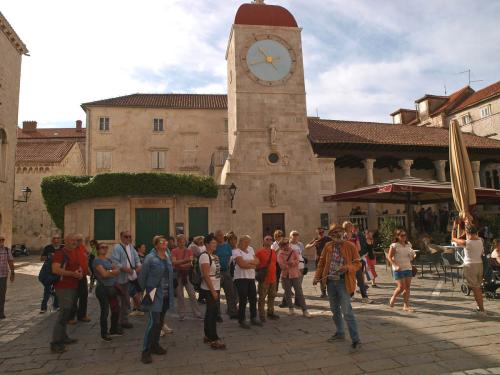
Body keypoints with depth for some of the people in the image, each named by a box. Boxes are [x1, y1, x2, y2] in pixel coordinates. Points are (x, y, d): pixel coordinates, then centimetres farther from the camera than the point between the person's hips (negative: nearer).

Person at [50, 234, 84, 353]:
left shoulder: (75, 253, 14)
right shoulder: (60, 253, -13)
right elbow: (55, 269, -24)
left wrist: (80, 272, 4)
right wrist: (73, 273, -23)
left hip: (73, 287, 9)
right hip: (63, 287, -9)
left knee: (68, 313, 15)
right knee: (64, 312, -11)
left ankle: (63, 337, 27)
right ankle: (55, 343, -4)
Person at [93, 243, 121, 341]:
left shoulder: (108, 260, 14)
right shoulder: (97, 260, -9)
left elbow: (118, 270, 5)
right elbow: (104, 274, -18)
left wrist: (109, 272, -11)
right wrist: (113, 272, -3)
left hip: (112, 288, 7)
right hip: (102, 289, -7)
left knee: (116, 309, 12)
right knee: (105, 311, 2)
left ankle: (113, 330, 29)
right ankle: (104, 334, 17)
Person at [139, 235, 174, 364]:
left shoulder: (168, 257, 7)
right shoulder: (150, 258, -12)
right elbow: (142, 276, -6)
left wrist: (170, 291, 9)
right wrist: (144, 291, 0)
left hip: (166, 295, 7)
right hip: (155, 295, -7)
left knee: (160, 321, 15)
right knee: (153, 322, -9)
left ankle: (155, 345, 31)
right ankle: (145, 351, 3)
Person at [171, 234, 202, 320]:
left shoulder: (189, 250, 5)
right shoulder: (174, 251, 0)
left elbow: (191, 262, -4)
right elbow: (174, 262, -13)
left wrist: (181, 265, -17)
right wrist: (185, 260, -21)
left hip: (187, 274, 1)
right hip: (178, 274, -1)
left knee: (192, 295, 1)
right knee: (180, 295, 5)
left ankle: (197, 313, 8)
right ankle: (182, 314, 16)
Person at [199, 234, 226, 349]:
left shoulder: (214, 256, 10)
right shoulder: (205, 256, -16)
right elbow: (206, 275, -20)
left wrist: (217, 289, 13)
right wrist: (213, 291, -20)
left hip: (215, 288, 9)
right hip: (209, 289, -9)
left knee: (210, 312, 16)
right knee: (213, 313, -5)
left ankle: (208, 336, 26)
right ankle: (214, 340, 1)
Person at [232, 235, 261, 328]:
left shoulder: (250, 249, 13)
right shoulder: (236, 251, -7)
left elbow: (257, 261, 5)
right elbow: (242, 264, -19)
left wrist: (248, 262, -13)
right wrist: (252, 265, -7)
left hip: (251, 278, 6)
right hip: (241, 278, -6)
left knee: (253, 299, 11)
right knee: (243, 300, -3)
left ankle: (253, 318, 26)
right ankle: (241, 321, 10)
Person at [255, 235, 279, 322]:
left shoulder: (274, 252, 11)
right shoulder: (260, 252, -10)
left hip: (273, 279, 7)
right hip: (264, 279, -7)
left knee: (272, 296, 15)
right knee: (262, 298, 0)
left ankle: (270, 313, 28)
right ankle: (261, 315, 10)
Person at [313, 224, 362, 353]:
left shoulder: (350, 246, -6)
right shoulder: (327, 246, 4)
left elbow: (357, 263, -4)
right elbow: (321, 262, 11)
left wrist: (347, 267, -23)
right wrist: (317, 277, 3)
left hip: (343, 282, -5)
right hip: (330, 281, 5)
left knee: (347, 312, -8)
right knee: (335, 310, 17)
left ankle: (356, 340, 2)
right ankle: (340, 334, 35)